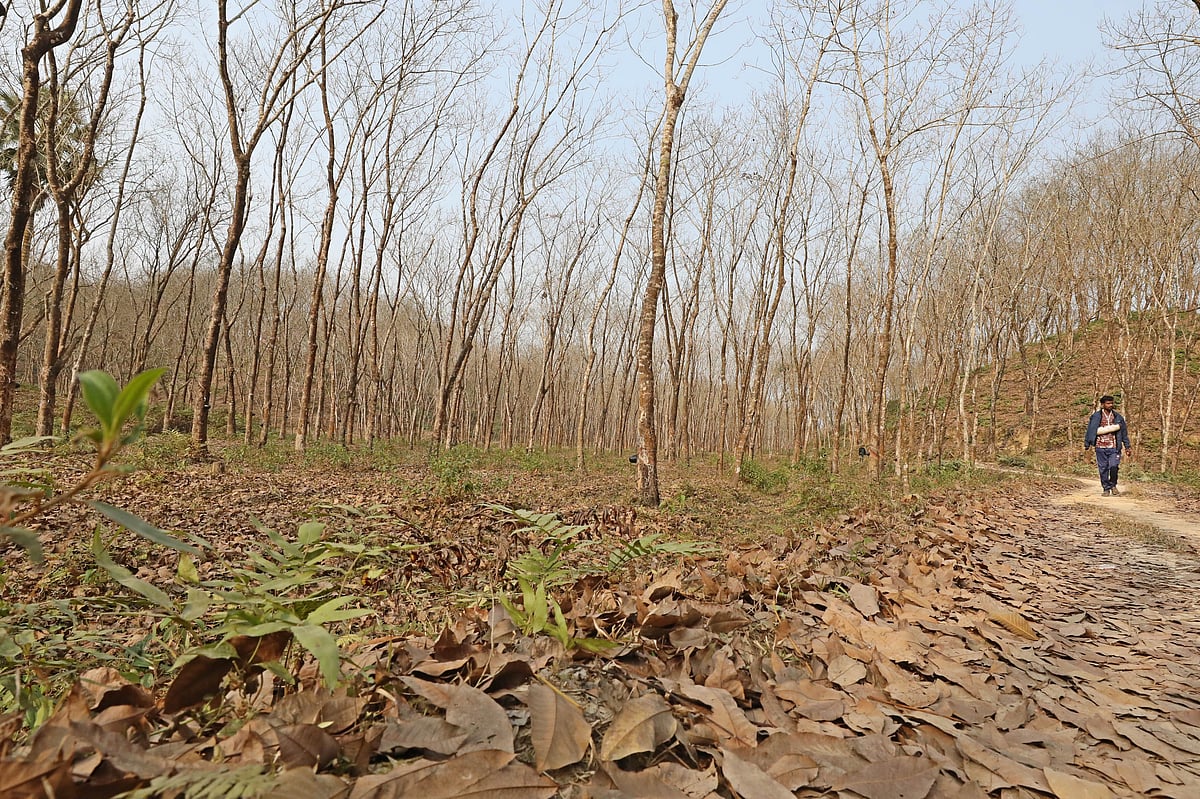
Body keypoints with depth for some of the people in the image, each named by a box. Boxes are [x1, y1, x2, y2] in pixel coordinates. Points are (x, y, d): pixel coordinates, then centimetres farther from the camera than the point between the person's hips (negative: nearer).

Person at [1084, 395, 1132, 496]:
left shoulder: (1118, 417, 11)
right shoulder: (1096, 416, 4)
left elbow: (1124, 433, 16)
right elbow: (1091, 431, 5)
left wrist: (1127, 446, 15)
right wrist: (1087, 444, 0)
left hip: (1114, 447, 1)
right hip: (1101, 447, -1)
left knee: (1114, 467, -13)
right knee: (1103, 469, 2)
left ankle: (1113, 485, 11)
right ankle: (1106, 489, 14)